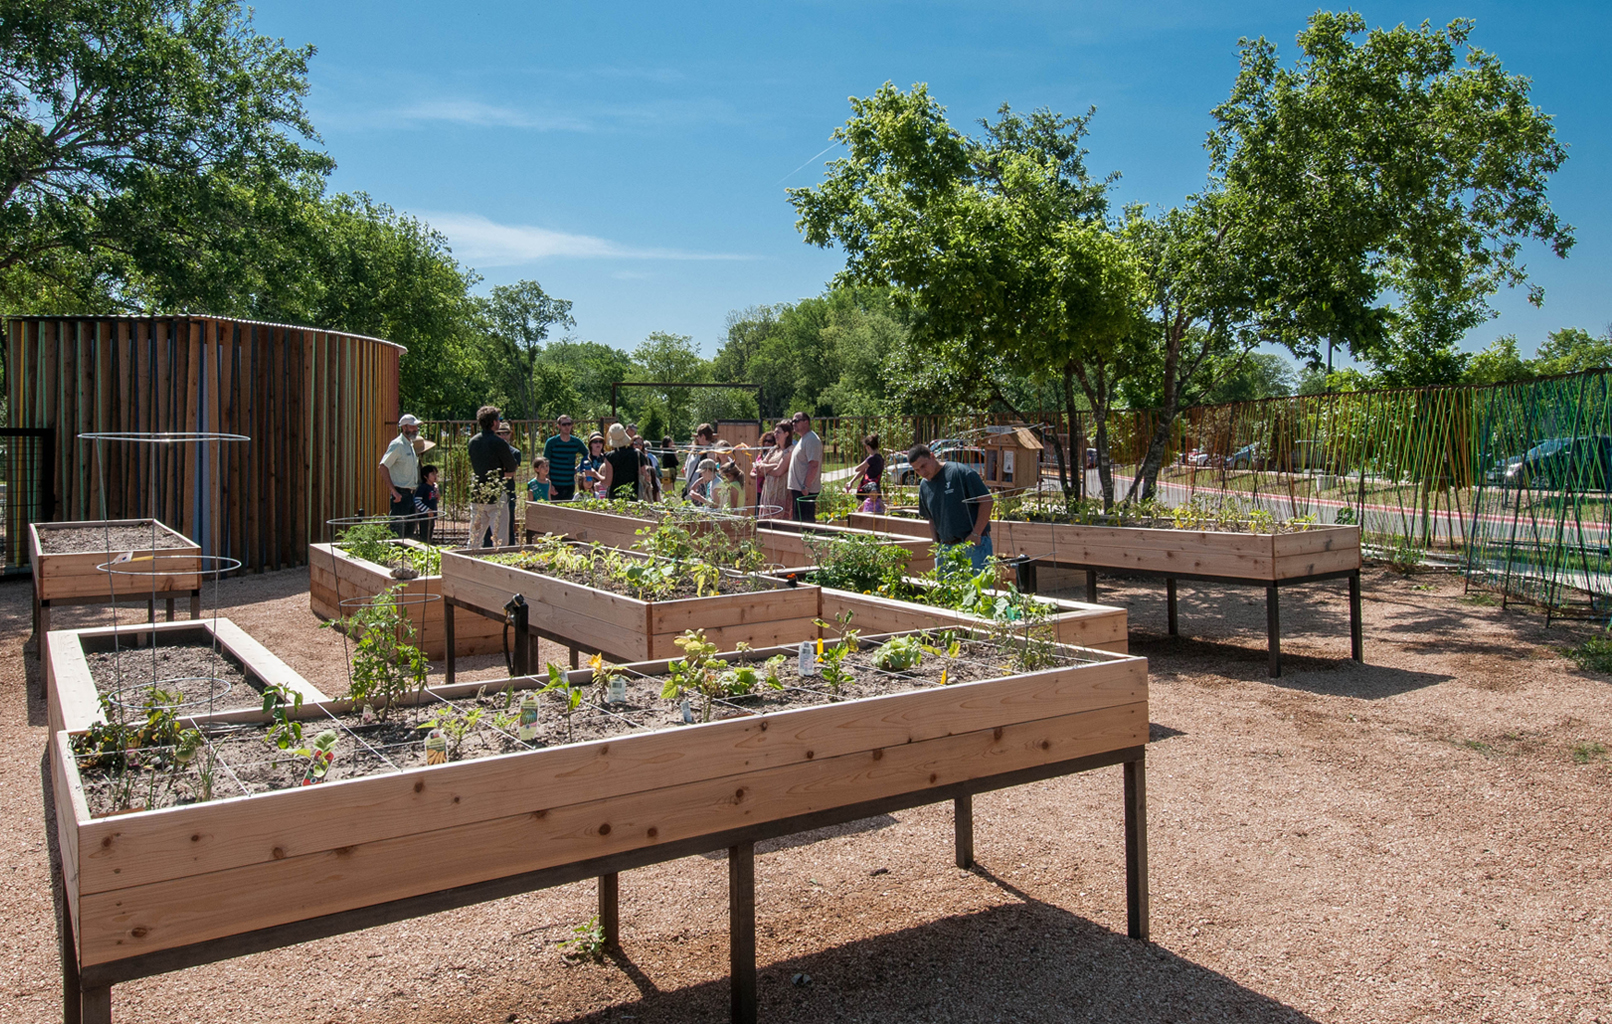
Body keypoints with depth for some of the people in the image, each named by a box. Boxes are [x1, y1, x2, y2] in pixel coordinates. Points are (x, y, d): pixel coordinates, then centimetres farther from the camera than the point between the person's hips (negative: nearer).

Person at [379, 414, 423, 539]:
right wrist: (393, 490, -22)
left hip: (410, 494, 9)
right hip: (400, 494, -9)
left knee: (409, 530, 14)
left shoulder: (411, 445, 15)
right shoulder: (397, 445, -12)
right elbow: (383, 466, -18)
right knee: (397, 529, -9)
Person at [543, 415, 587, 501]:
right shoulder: (551, 442, -4)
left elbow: (587, 456, 22)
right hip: (556, 485, -3)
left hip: (570, 484, 3)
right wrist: (549, 485, -11)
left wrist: (578, 468, 8)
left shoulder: (577, 442, 5)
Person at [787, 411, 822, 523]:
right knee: (798, 521, 12)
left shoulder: (811, 439, -13)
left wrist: (805, 486, -23)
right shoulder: (802, 439, 19)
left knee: (805, 521, -9)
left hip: (805, 491, -10)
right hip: (798, 489, 10)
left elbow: (814, 465, -21)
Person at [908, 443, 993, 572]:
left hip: (974, 543, -7)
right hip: (946, 547, 7)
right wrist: (937, 545, 12)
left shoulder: (960, 472, -9)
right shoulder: (924, 487, 13)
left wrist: (976, 534, -14)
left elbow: (986, 501, -10)